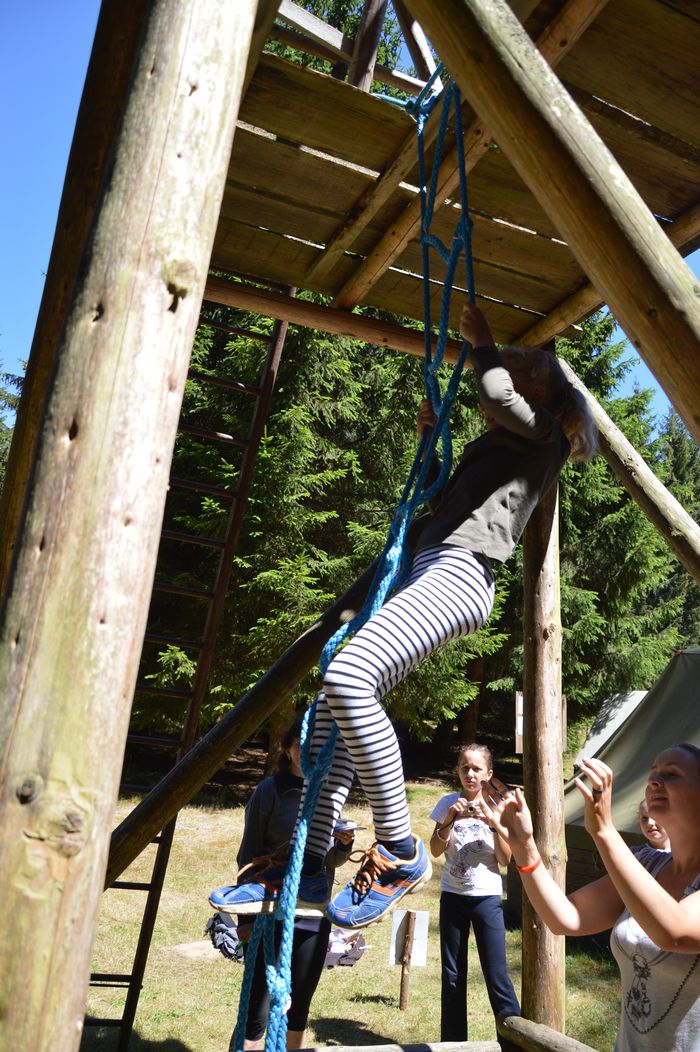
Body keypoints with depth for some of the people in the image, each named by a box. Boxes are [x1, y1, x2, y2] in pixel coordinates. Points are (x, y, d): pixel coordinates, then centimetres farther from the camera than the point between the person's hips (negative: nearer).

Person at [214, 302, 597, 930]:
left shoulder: (544, 433, 9)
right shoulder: (503, 445, 33)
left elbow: (496, 392, -11)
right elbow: (442, 495, 39)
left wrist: (481, 343, 9)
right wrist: (432, 439, 29)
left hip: (457, 572, -10)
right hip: (430, 573, 10)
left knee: (349, 677, -31)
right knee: (337, 699, -1)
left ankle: (401, 855, -19)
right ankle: (309, 869, 1)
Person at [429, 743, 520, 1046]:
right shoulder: (448, 803, -1)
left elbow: (505, 859, -5)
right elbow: (435, 851, -4)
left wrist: (495, 825, -20)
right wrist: (450, 820, -19)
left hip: (487, 898, -2)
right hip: (453, 896, 2)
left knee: (496, 976, -3)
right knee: (452, 975, 10)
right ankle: (452, 1040, 24)